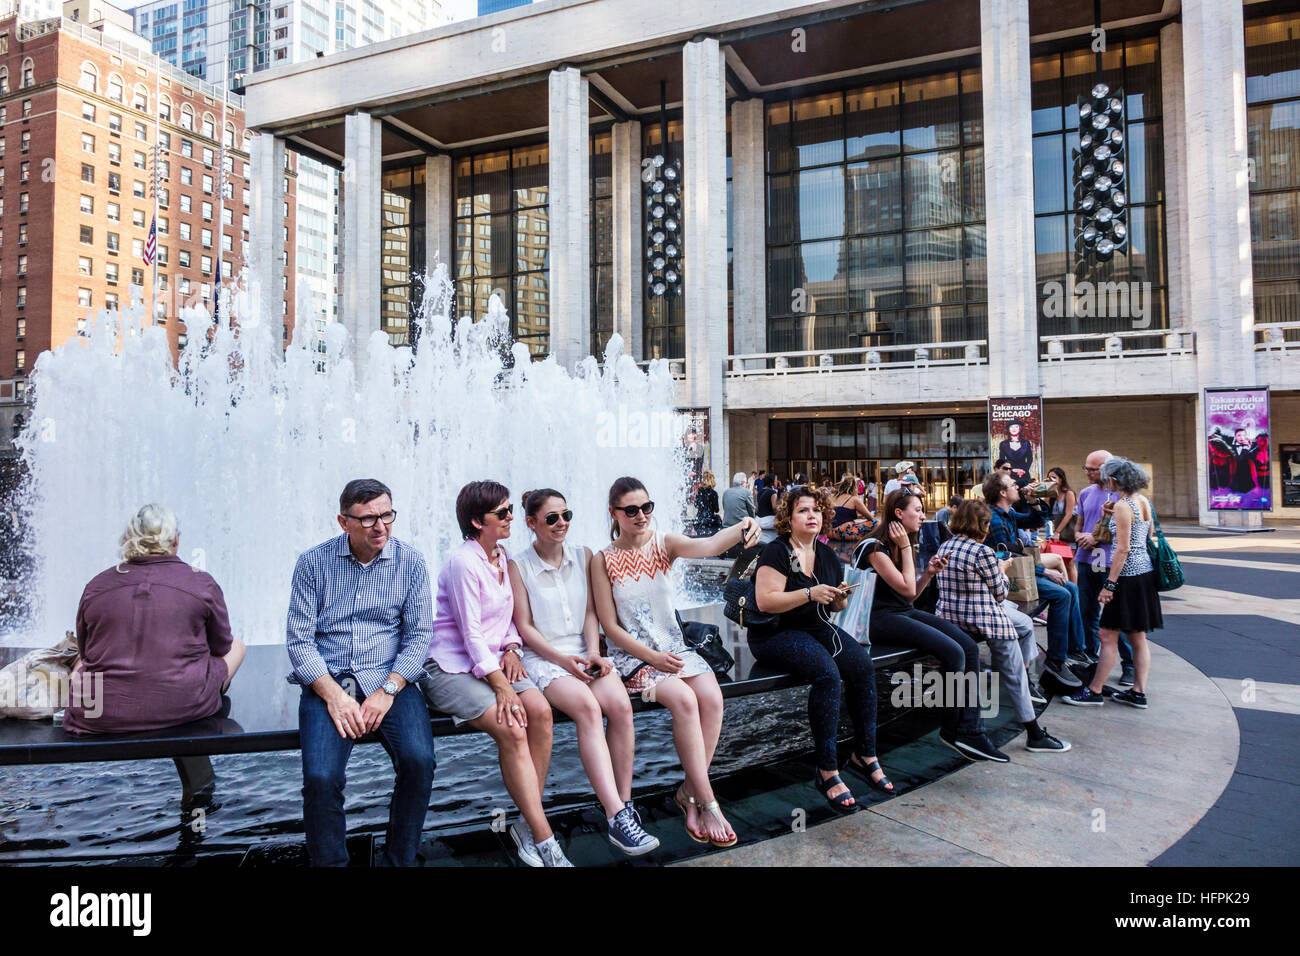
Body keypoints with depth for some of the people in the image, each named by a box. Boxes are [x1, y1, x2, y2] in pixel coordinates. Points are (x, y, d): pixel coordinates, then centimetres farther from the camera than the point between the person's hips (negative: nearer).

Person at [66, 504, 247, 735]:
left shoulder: (95, 586, 3)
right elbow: (221, 648, 9)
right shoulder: (202, 583, -3)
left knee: (81, 665, 36)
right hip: (181, 710, -4)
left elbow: (85, 653, 18)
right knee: (236, 646, 23)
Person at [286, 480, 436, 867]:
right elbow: (298, 639, 0)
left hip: (390, 679, 1)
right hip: (327, 681, 0)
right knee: (320, 777, -24)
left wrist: (388, 690, -12)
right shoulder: (313, 562, 2)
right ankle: (330, 862, 2)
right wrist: (333, 695, -13)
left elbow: (419, 634, 1)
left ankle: (400, 860, -1)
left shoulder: (410, 561, 4)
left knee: (419, 760, -24)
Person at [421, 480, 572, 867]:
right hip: (452, 667, -7)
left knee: (540, 710, -19)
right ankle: (545, 842, -17)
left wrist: (511, 648, 0)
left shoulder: (502, 556, 11)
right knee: (511, 730, -26)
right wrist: (500, 686, -21)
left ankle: (528, 822, -9)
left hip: (493, 660, 7)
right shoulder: (463, 563, -15)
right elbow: (471, 633, -18)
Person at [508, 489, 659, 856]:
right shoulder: (518, 567, -1)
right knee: (587, 707, -32)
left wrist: (593, 652, -7)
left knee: (620, 705, -26)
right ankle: (616, 817, -34)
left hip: (584, 651, 4)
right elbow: (524, 627, -3)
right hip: (541, 657, -4)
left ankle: (625, 804, -14)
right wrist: (563, 660, -14)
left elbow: (591, 612, 9)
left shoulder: (584, 556, 10)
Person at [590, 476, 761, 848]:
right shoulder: (603, 560, -5)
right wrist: (653, 657, -15)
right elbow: (611, 627, -5)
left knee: (712, 698, -23)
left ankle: (688, 793, -5)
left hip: (674, 646, 3)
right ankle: (707, 803, -16)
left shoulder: (664, 544, 0)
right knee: (684, 700, -28)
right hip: (632, 655, -3)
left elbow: (706, 545, -23)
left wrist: (741, 530, -45)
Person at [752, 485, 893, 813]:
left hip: (818, 628, 7)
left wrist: (840, 598, -1)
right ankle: (827, 772, -22)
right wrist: (810, 594, -24)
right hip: (777, 634, -7)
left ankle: (865, 754, -5)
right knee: (828, 673, -32)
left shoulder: (827, 555, 13)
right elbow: (765, 601, -18)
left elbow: (834, 607, 22)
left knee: (864, 664, -19)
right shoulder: (776, 552, -8)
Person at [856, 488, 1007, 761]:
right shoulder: (875, 547, -11)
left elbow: (910, 597, 16)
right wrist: (906, 548, -10)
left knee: (970, 647, -11)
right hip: (882, 618, -9)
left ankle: (970, 730, -12)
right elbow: (907, 589, -16)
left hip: (905, 613, 9)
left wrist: (929, 573, 1)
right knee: (953, 652, -23)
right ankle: (953, 730, -5)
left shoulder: (898, 545, 16)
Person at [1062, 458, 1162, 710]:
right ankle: (1138, 692, 16)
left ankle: (1094, 691, 4)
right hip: (1146, 572, 9)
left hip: (1128, 575, -9)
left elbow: (1123, 549, -19)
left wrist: (1109, 584, -18)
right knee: (1138, 637, 12)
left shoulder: (1123, 505, -16)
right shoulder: (1143, 501, 9)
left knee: (1108, 635, -2)